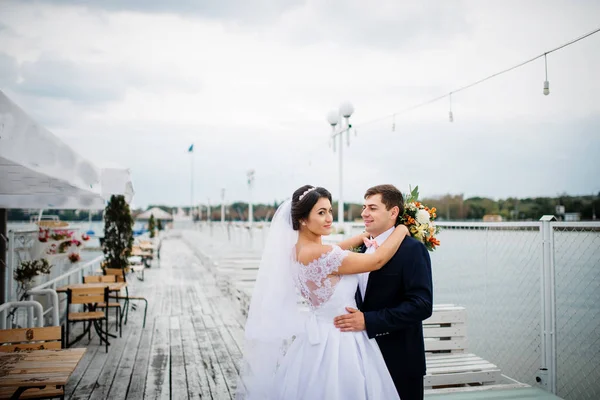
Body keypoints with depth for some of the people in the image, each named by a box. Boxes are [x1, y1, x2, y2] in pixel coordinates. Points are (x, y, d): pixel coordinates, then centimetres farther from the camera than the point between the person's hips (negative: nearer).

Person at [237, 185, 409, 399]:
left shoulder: (300, 248, -1)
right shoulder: (319, 254, -27)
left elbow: (336, 250, 19)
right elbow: (378, 260, -20)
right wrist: (401, 230, -5)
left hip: (322, 338, 9)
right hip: (335, 343, -9)